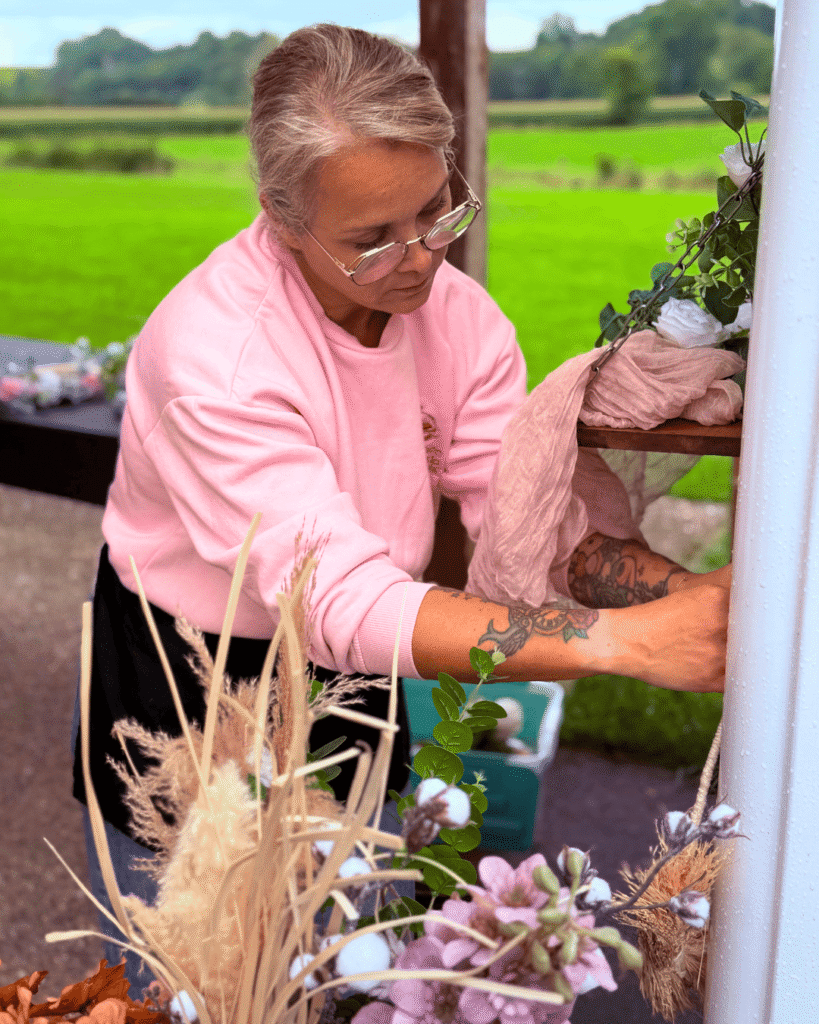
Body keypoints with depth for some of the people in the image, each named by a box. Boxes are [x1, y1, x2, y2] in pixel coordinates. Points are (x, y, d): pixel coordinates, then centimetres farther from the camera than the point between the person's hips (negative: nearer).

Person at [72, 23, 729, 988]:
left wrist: (690, 593, -33)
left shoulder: (459, 314, -13)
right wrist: (625, 639, -46)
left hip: (347, 674, 5)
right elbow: (346, 605, -40)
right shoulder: (212, 351, -33)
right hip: (184, 680, -4)